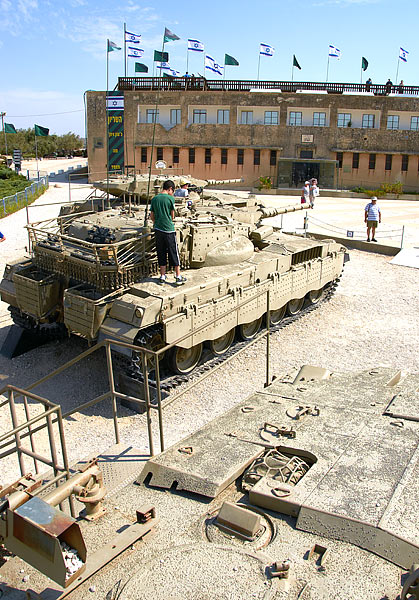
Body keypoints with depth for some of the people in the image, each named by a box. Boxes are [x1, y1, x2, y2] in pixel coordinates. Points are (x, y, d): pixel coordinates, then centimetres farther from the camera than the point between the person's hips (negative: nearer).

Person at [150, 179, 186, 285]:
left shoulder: (154, 199, 4)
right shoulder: (170, 198, -9)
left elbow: (152, 216, 8)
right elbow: (172, 216, -1)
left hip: (158, 229, 4)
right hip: (169, 229, -4)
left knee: (161, 253, 11)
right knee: (174, 253, 4)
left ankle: (162, 277, 15)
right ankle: (178, 277, 8)